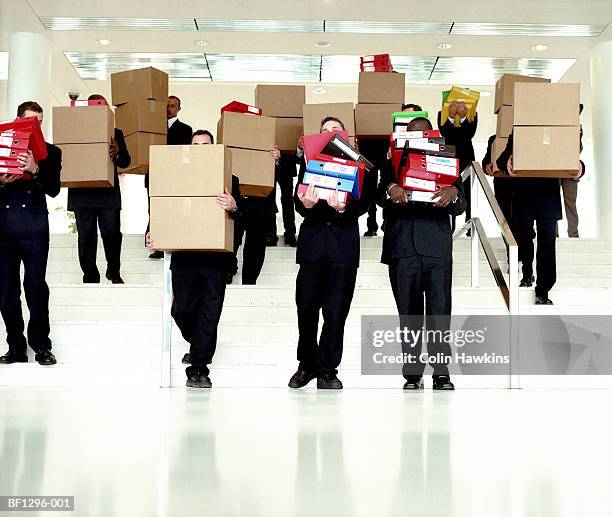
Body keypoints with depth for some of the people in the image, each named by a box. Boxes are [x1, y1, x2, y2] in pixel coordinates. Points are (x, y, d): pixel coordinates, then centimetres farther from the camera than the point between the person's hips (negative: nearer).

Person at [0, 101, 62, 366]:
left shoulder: (50, 152, 9)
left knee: (36, 287, -5)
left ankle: (41, 346, 2)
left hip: (34, 227, -2)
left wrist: (35, 170, -17)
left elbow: (53, 189, -2)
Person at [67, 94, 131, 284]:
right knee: (86, 237, 4)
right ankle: (90, 276, 13)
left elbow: (125, 162, 2)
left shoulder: (115, 133, 10)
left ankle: (114, 271, 21)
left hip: (108, 195, 1)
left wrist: (117, 152, -20)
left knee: (112, 233, 0)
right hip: (82, 195, 0)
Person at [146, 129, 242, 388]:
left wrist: (233, 208, -25)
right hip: (184, 257, 2)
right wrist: (152, 235, -7)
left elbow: (242, 218, -2)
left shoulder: (228, 180, 6)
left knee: (209, 312, -2)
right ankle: (200, 347, 29)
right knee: (182, 309, -1)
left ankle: (198, 368, 5)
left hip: (215, 257, -1)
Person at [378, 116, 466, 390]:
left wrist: (454, 192, -16)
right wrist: (391, 188, -21)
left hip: (437, 247, 0)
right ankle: (412, 373, 7)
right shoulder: (393, 164, 16)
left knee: (440, 310, -6)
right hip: (402, 247, 1)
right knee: (408, 313, 2)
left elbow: (459, 208, 8)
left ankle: (441, 373, -1)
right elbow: (380, 198, 2)